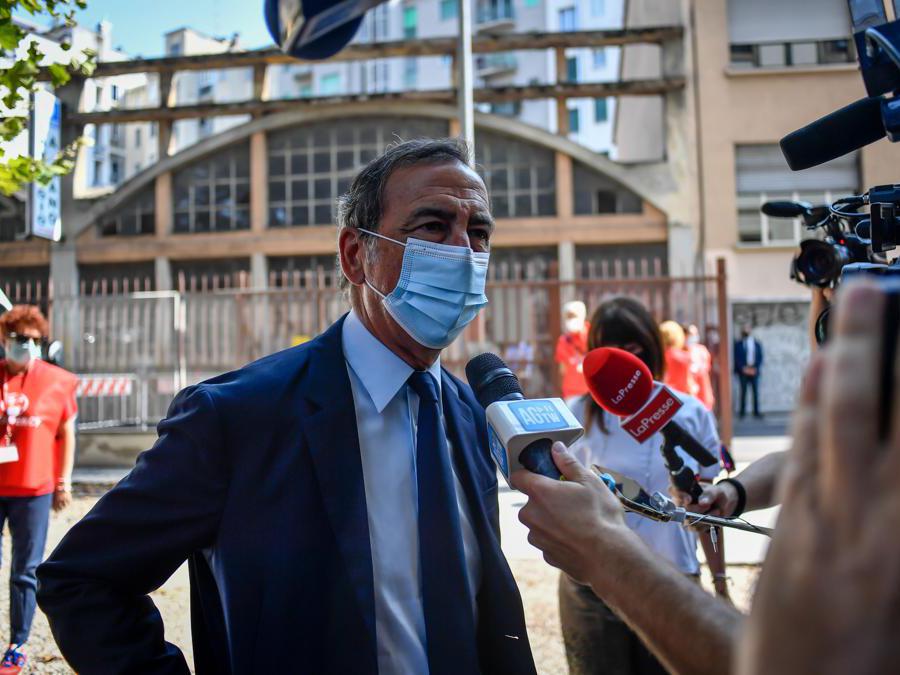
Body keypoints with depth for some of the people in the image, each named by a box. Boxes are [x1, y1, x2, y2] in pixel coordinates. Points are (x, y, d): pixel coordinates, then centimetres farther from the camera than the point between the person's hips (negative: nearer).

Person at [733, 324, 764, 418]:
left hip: (754, 371, 2)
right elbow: (737, 358, -1)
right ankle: (742, 412, 3)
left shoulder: (757, 344, 9)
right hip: (743, 371, -2)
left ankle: (756, 412, 3)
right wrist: (743, 368, -10)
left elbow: (760, 357, 7)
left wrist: (755, 368, -5)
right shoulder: (738, 344, 3)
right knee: (743, 392, -2)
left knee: (755, 392, -1)